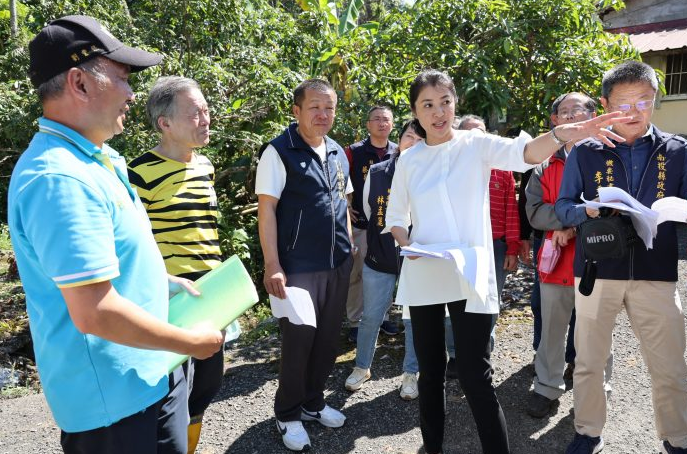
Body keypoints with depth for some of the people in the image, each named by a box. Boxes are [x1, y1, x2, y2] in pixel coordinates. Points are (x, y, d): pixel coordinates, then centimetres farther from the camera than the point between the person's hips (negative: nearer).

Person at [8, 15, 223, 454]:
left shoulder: (91, 160, 7)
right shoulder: (60, 179, -27)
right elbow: (94, 313, -30)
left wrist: (166, 281, 11)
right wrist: (192, 342, -19)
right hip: (116, 397, -9)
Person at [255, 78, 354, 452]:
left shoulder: (338, 153, 10)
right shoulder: (279, 152, -9)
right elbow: (266, 210, -12)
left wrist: (349, 247, 14)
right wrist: (272, 266, -17)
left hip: (339, 264, 7)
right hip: (299, 267, -6)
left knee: (328, 338, 15)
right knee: (298, 340, 3)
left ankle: (313, 402, 35)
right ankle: (288, 415, 24)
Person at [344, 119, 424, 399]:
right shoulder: (376, 173, -1)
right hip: (379, 259, 2)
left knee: (415, 320, 11)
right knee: (371, 317, 13)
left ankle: (410, 374, 31)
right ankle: (362, 367, 34)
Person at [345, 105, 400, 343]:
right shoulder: (353, 152, -6)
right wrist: (344, 206, -6)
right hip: (360, 223, -3)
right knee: (357, 274, 3)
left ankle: (382, 316, 30)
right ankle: (355, 322, 16)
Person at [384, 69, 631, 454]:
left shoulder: (477, 144, -2)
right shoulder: (408, 160, 6)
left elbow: (522, 153, -22)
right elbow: (396, 215, 13)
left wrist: (562, 134, -41)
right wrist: (406, 243, -7)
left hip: (469, 277, -3)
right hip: (422, 278, 3)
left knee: (475, 376, -2)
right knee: (430, 371, 15)